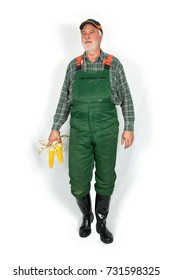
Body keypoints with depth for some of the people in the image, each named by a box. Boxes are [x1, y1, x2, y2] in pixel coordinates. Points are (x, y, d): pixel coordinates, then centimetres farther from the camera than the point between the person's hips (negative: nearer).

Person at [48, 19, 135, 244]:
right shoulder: (73, 65, 8)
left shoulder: (113, 64, 4)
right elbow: (65, 99, 10)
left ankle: (101, 222, 30)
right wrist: (56, 128, 7)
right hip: (79, 130, 1)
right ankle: (87, 217, 32)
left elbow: (126, 98, 5)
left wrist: (129, 128, 0)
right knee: (78, 181, 3)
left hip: (107, 130, -1)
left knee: (106, 179, 8)